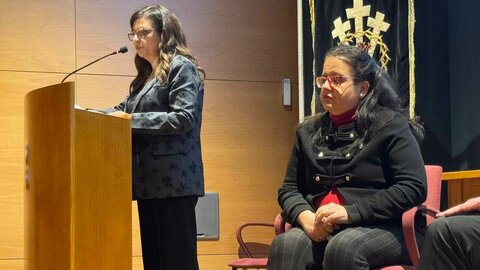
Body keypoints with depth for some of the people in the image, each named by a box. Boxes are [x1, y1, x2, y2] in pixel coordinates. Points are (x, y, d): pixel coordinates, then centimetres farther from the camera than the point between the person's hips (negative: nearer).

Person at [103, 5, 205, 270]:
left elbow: (184, 117, -16)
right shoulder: (146, 76, 22)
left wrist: (132, 120, -17)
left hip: (173, 179, -9)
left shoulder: (181, 67, -4)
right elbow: (124, 110, 16)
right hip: (150, 181, 9)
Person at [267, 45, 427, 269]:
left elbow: (413, 187, -8)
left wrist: (351, 213, -16)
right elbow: (289, 189, 19)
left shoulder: (390, 124, 2)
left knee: (343, 248, -38)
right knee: (285, 245, -30)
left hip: (381, 227, -4)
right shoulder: (308, 131, 18)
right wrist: (305, 216, -6)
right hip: (319, 230, 4)